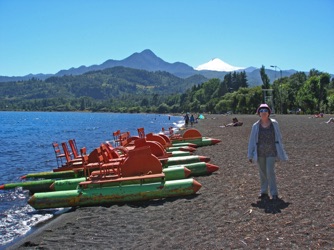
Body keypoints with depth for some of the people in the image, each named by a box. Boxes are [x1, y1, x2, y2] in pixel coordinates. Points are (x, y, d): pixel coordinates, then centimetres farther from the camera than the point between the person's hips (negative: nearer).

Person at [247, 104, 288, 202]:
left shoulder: (274, 124, -2)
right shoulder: (256, 126, -1)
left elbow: (279, 138, 4)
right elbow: (252, 141, 2)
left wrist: (281, 152, 5)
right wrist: (250, 155, 2)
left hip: (271, 152, -2)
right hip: (260, 152, 2)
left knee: (270, 171, -9)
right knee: (262, 172, 9)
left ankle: (274, 193, 0)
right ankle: (264, 192, 22)